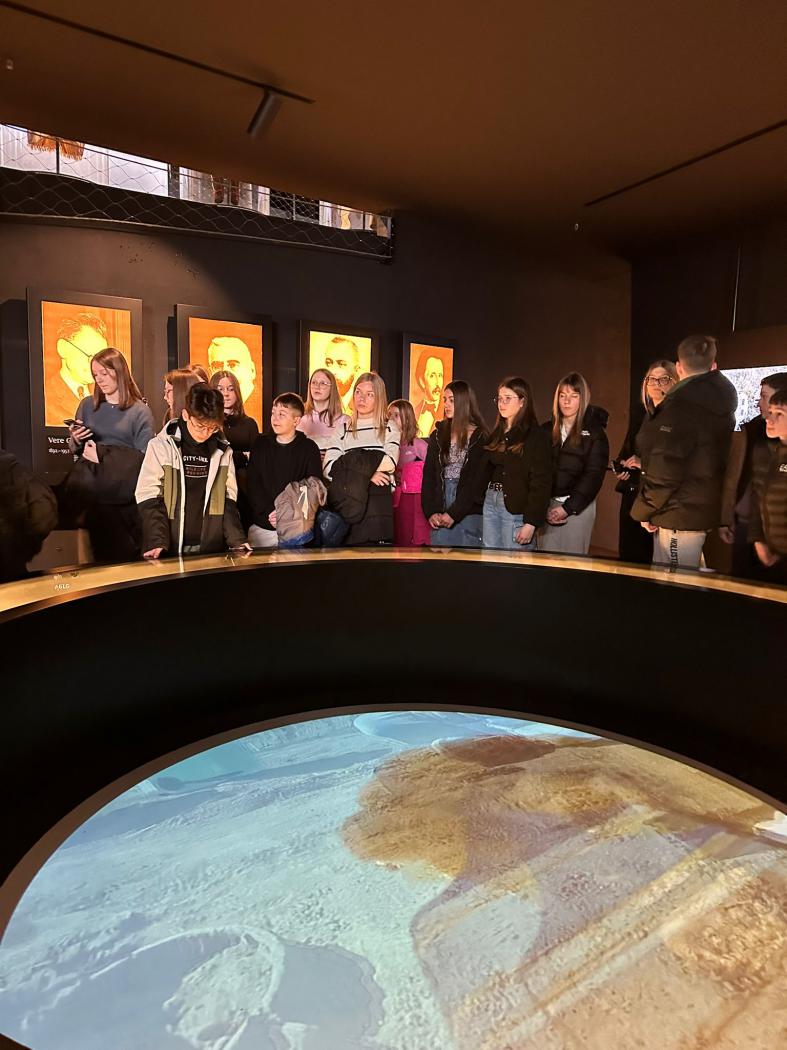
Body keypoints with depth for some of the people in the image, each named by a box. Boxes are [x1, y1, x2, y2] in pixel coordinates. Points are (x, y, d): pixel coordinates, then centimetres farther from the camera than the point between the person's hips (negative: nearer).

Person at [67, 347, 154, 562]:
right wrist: (76, 441, -3)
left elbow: (143, 458, -5)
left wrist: (102, 456, -9)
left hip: (124, 493, -2)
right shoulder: (87, 405, 13)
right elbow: (76, 451, 18)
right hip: (91, 486, 3)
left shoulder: (140, 410, 2)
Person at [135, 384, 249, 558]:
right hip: (171, 550, -2)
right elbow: (149, 499, -5)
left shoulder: (223, 451, 6)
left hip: (212, 549, 3)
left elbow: (228, 499, 9)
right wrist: (157, 542, -15)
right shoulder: (161, 446, -4)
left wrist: (237, 539, -1)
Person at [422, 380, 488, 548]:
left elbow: (478, 481, -7)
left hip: (468, 513, -3)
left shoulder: (480, 438, -1)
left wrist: (454, 513, -13)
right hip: (440, 515, 4)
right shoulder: (438, 435, 12)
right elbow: (428, 475, 7)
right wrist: (430, 512, -5)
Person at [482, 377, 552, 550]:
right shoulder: (497, 433, 14)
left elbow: (541, 483, -13)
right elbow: (488, 471, 13)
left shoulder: (536, 436, -8)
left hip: (517, 508, -6)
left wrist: (531, 523, -18)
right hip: (490, 502, 6)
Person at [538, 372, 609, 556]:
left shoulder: (594, 433, 1)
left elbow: (593, 475, -5)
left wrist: (568, 508, -12)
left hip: (578, 506, -3)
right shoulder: (547, 430, 11)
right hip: (547, 505, 3)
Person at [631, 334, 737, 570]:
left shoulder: (681, 403, -17)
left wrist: (644, 510, -9)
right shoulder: (720, 402, 10)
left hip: (680, 515, -9)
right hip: (707, 508, 9)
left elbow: (665, 466, -20)